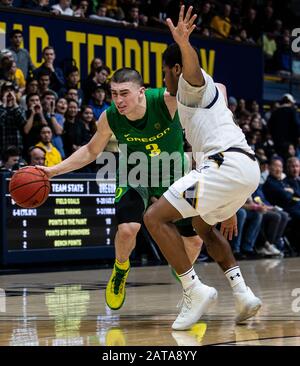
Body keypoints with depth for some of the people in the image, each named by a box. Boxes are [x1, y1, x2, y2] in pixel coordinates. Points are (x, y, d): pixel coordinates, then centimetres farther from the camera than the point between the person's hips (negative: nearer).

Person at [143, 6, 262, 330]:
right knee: (203, 224, 33)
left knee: (155, 217, -9)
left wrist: (184, 45, -44)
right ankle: (242, 294, 19)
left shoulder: (193, 84, 7)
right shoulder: (205, 97, 35)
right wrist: (229, 210, 42)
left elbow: (192, 68, -21)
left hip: (226, 164, -10)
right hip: (247, 168, 10)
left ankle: (195, 291, -14)